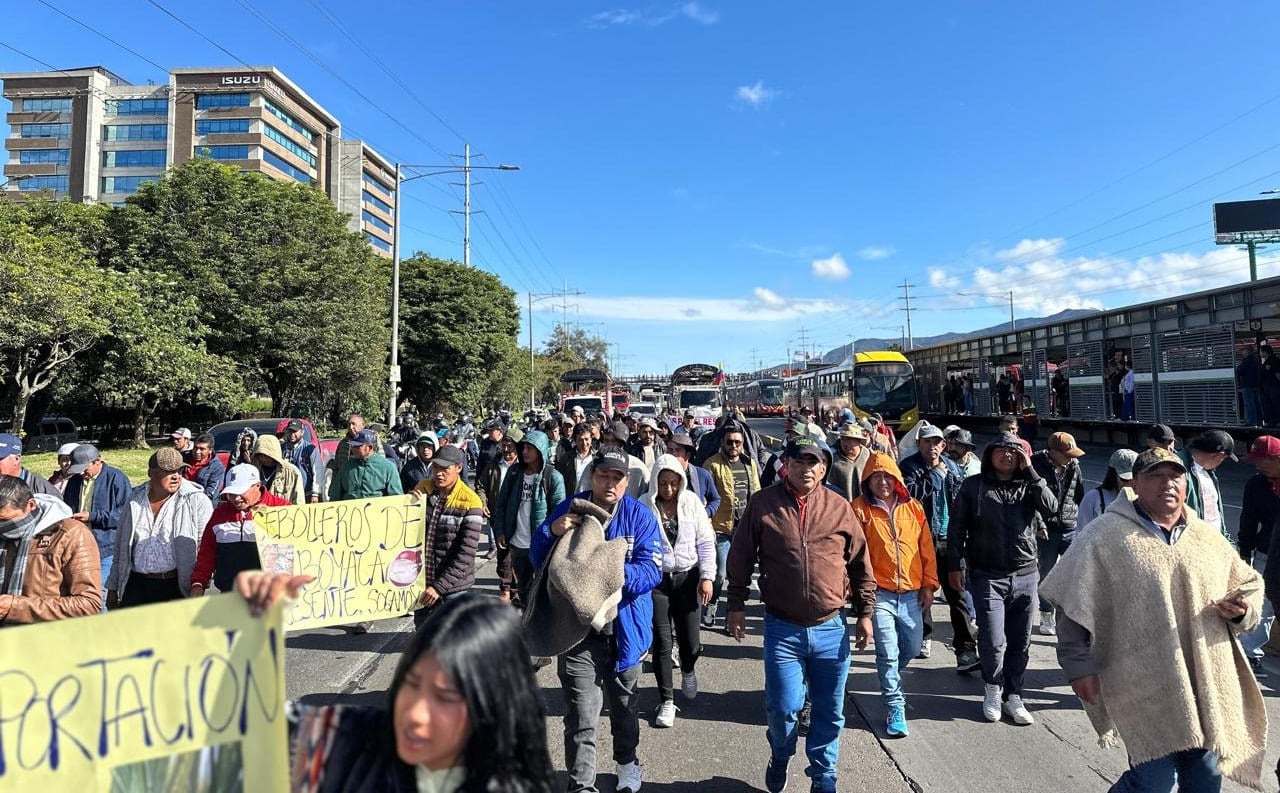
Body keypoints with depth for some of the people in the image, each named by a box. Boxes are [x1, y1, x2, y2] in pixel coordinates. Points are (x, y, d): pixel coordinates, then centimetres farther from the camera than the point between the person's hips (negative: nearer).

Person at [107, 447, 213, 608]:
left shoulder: (197, 501, -5)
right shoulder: (135, 500, 9)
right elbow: (120, 549, 17)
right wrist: (112, 588, 17)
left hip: (177, 588, -4)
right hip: (136, 587, 4)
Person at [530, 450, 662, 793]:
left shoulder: (640, 516, -8)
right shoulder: (568, 509, -4)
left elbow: (652, 570, -16)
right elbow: (537, 560, -3)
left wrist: (620, 573, -35)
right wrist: (551, 531, -23)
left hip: (624, 629, 1)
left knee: (624, 704, 23)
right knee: (581, 717, 0)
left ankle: (627, 763, 47)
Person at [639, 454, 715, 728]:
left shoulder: (691, 502, -3)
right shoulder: (644, 506, -8)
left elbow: (706, 542, 2)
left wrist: (707, 576, -3)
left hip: (687, 577, 1)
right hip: (656, 579, -1)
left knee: (690, 643, 5)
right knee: (661, 643, 0)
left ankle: (688, 670, 40)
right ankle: (667, 701, 17)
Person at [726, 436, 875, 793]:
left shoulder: (840, 507, 1)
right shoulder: (763, 504, -3)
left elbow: (861, 565, 8)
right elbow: (741, 559, 2)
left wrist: (865, 612, 7)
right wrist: (736, 606, 2)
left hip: (831, 629, 2)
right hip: (782, 629, -2)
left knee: (830, 712, 13)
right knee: (782, 708, 0)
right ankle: (780, 756, 33)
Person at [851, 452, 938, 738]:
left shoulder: (914, 508, 6)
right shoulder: (860, 509, -4)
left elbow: (926, 549, 10)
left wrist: (929, 585, 7)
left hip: (911, 593, 4)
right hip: (879, 593, -4)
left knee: (912, 648, 15)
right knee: (888, 653, -4)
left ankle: (890, 681, 43)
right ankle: (895, 708, 10)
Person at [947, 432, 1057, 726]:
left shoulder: (1029, 486, 7)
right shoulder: (974, 486, 1)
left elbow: (1051, 509, -12)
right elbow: (956, 528, 2)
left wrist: (1030, 472, -12)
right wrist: (956, 565, -3)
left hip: (1025, 576, 3)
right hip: (987, 576, -3)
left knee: (1020, 643, 10)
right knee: (994, 642, -7)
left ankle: (1012, 697, 26)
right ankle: (993, 688, 19)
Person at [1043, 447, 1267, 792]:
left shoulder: (1209, 539, 10)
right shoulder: (1106, 537, -8)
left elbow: (1249, 585, 21)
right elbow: (1075, 606, -6)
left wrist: (1242, 609, -2)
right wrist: (1080, 666, -8)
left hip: (1208, 687, 6)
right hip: (1146, 689, -5)